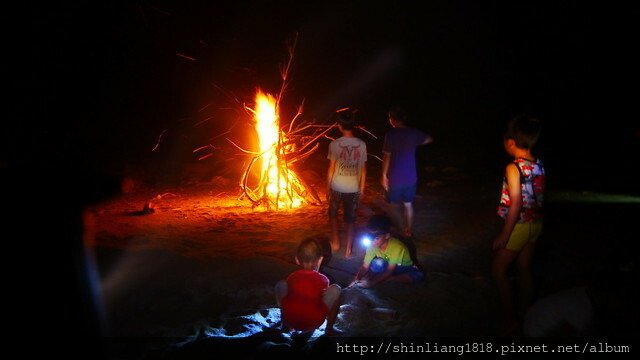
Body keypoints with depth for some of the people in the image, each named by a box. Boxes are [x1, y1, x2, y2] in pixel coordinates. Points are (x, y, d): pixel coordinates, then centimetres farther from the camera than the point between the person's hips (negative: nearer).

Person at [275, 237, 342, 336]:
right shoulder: (322, 279, 2)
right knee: (336, 289, 7)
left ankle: (284, 325, 27)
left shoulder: (291, 277, 8)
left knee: (281, 284, 22)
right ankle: (329, 328, 11)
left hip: (290, 322, 2)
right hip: (313, 323, -2)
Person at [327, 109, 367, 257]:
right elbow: (363, 168, 0)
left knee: (333, 214, 23)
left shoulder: (334, 144, -14)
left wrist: (327, 188, 1)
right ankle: (348, 250, 15)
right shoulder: (361, 144, -7)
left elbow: (331, 169, -10)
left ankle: (335, 243, 27)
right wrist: (362, 188, 12)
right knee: (350, 219, 12)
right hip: (353, 189, 2)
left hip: (337, 187, -2)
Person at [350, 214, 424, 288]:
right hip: (387, 266, 2)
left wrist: (372, 282, -44)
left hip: (404, 268, -1)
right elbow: (365, 266, -17)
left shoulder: (397, 247, -33)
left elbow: (389, 270, -35)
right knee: (377, 263, -31)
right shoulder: (372, 246, -19)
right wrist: (357, 279, -36)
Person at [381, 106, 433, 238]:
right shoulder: (413, 132, -1)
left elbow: (387, 156, -15)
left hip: (395, 177, -4)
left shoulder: (391, 134, -15)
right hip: (410, 176, 4)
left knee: (395, 205, 11)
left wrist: (384, 175, -7)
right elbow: (429, 139, 17)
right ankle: (408, 231, 25)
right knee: (408, 204, 16)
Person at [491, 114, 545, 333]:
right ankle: (526, 312, 30)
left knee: (498, 270, 6)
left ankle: (509, 318, 10)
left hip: (519, 225, -7)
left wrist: (503, 236, -17)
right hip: (535, 223, 7)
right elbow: (539, 196, 8)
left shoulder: (513, 168, -20)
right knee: (524, 269, 19)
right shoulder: (538, 165, 1)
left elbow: (515, 204, -22)